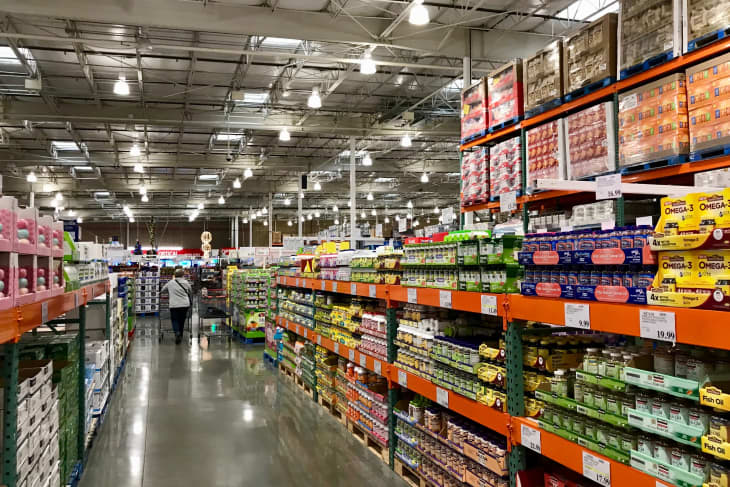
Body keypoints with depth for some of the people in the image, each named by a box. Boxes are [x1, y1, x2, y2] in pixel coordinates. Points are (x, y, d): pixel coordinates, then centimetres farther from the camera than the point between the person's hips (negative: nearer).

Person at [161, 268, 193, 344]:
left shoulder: (170, 283, 3)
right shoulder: (186, 282, 3)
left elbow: (163, 290, 17)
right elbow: (191, 292, 16)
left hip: (174, 305, -1)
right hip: (185, 305, 1)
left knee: (174, 320, 7)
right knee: (182, 320, 14)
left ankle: (177, 332, -18)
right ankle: (180, 336, 19)